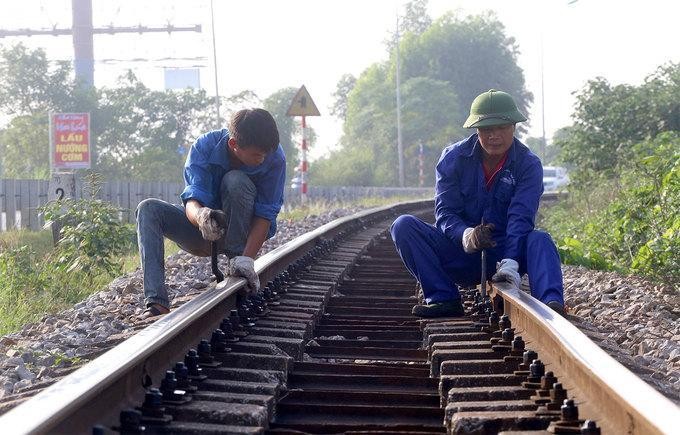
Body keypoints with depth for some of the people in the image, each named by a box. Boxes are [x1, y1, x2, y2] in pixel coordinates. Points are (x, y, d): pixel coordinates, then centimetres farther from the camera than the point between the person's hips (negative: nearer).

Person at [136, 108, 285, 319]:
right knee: (148, 209, -23)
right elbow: (192, 200, -30)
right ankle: (157, 302, -34)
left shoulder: (274, 157, -21)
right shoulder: (204, 147, -21)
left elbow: (265, 215, -21)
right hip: (201, 230, 2)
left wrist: (247, 258, -35)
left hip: (241, 235, -2)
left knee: (236, 180, -30)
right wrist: (200, 215, -56)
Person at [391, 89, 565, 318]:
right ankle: (444, 299, -26)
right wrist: (467, 236, -35)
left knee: (540, 240, -31)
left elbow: (520, 218, -22)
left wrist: (510, 264, -39)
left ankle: (551, 302, -54)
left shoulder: (529, 165, -8)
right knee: (403, 226, -20)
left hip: (503, 252, -1)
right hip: (460, 253, 2)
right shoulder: (453, 157, -5)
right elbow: (445, 213, -11)